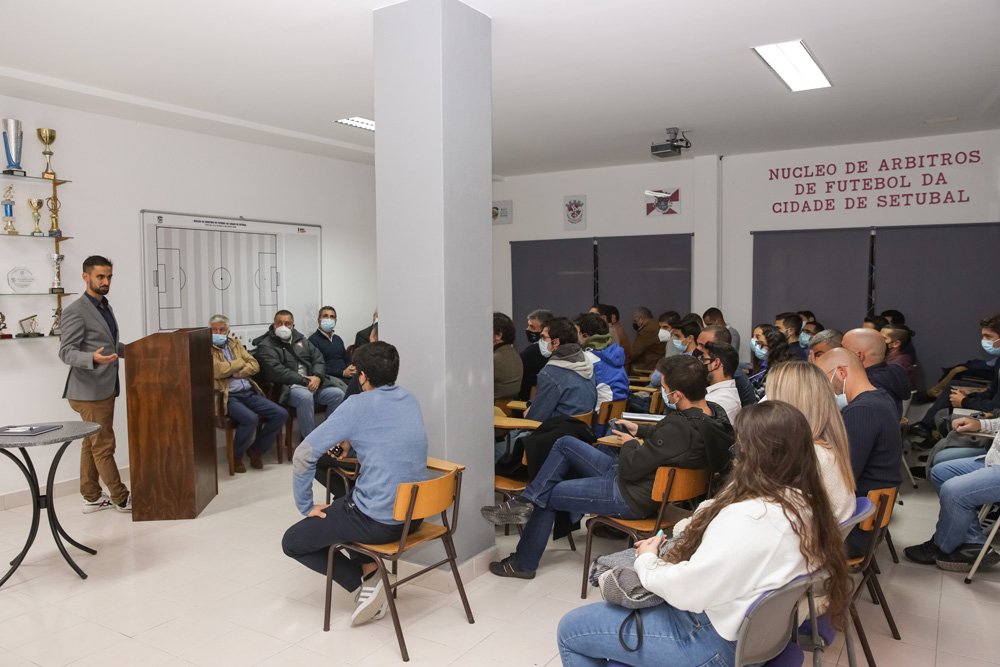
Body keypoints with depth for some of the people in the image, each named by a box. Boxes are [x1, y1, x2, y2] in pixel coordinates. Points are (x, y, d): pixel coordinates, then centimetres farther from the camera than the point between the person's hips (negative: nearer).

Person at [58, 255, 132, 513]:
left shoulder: (105, 307, 14)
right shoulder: (75, 311, -13)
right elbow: (66, 351, -18)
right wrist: (93, 358, -35)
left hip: (105, 389, 9)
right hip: (89, 392, -9)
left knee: (92, 444, 14)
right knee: (104, 445, 0)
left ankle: (92, 497, 21)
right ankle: (121, 498, 8)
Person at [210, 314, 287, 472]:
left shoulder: (235, 344, 20)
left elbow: (255, 365, 10)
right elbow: (218, 370, -15)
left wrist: (235, 373, -6)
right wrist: (240, 362, -1)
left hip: (249, 393, 7)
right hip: (229, 397, -6)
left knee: (281, 414, -10)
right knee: (250, 418, -34)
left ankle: (256, 449, 10)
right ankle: (236, 456, -4)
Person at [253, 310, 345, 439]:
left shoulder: (300, 339, 20)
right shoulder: (265, 346, 0)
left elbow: (318, 358, 14)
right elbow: (278, 372, -14)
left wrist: (317, 377, -8)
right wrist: (304, 381, -17)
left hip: (312, 384, 7)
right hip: (287, 388, -6)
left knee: (338, 394, -15)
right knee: (305, 397, -38)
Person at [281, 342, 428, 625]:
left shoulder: (358, 405, -13)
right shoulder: (411, 400, 7)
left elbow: (304, 455, -13)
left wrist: (306, 506, -1)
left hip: (378, 522, -7)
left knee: (292, 542, 13)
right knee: (342, 504, 34)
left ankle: (365, 581, 3)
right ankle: (368, 567, 18)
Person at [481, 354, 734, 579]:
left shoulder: (680, 428, -33)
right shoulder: (714, 412, -5)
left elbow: (630, 468, -25)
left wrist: (629, 444, -6)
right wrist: (639, 430, 9)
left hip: (631, 498, -10)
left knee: (546, 496, 7)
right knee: (565, 444, 12)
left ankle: (523, 563, 27)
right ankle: (525, 503, 10)